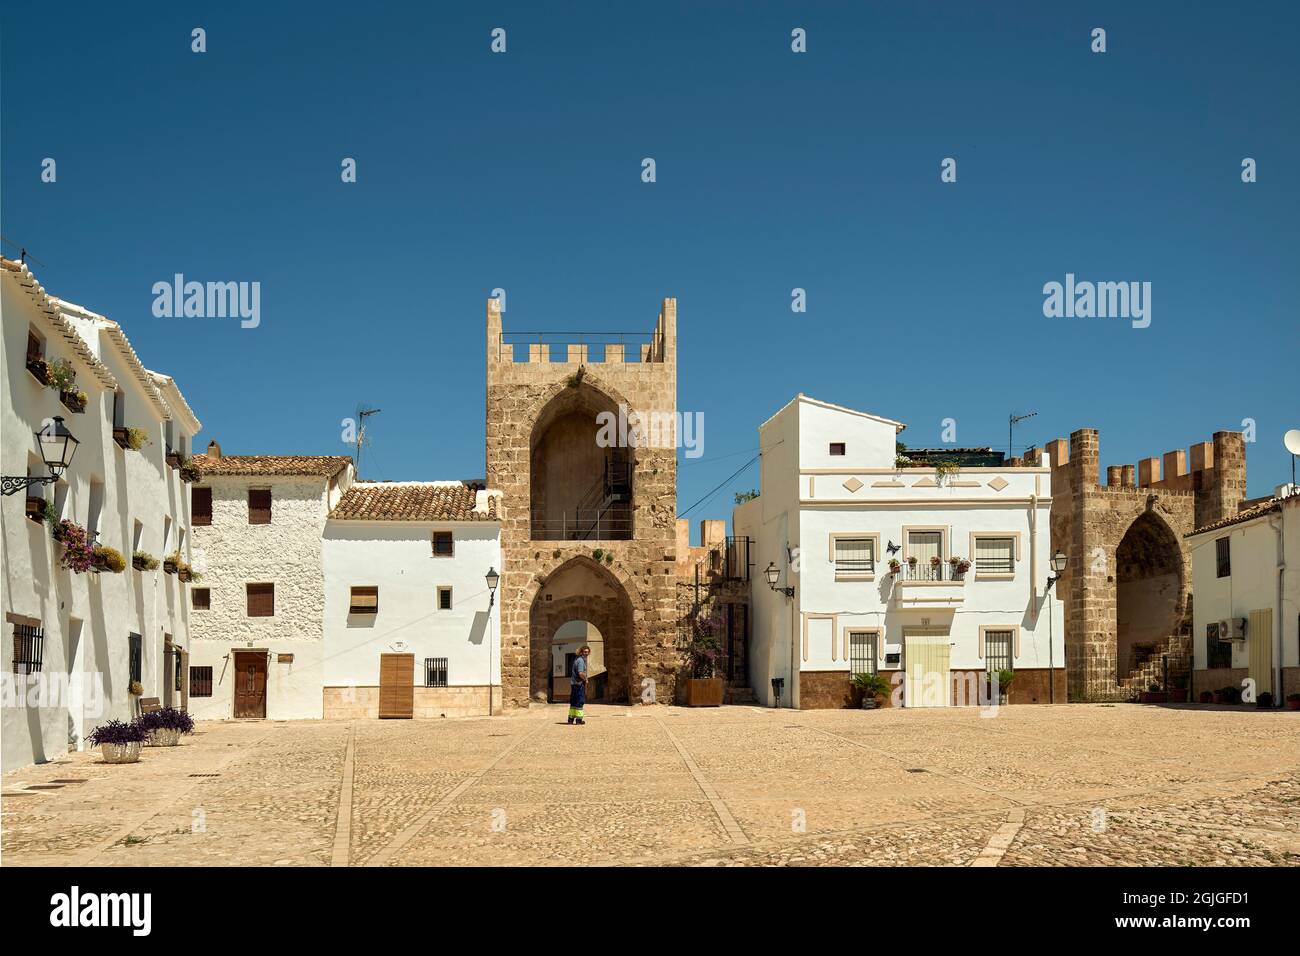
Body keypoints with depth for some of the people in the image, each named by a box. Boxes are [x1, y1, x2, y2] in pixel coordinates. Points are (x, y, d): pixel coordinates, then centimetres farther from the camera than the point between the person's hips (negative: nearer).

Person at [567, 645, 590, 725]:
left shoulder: (576, 659, 16)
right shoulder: (581, 660, -15)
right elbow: (581, 673, -25)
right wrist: (585, 680, -8)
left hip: (573, 683, 10)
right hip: (579, 683, -10)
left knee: (573, 702, 14)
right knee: (580, 701, -5)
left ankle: (571, 718, 18)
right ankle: (578, 719, -3)